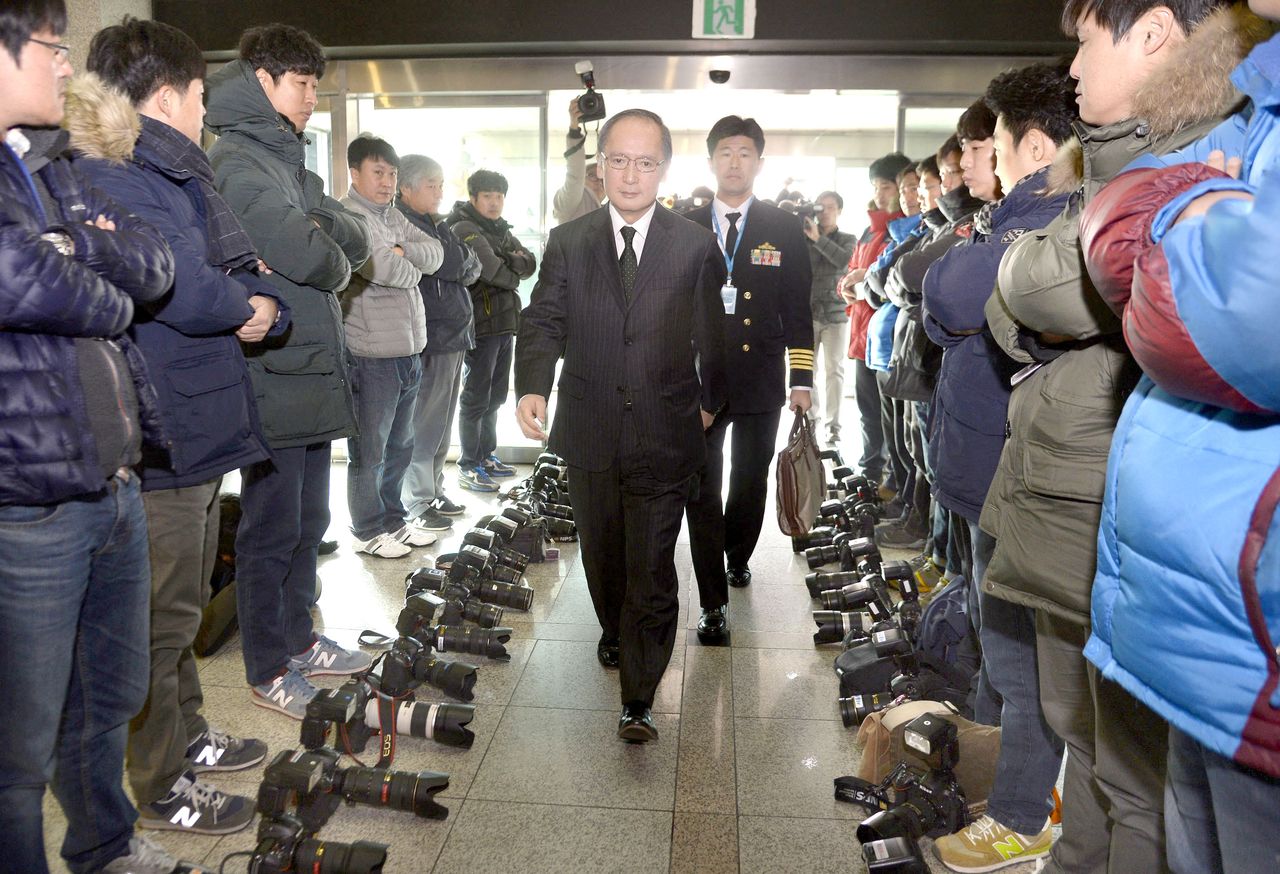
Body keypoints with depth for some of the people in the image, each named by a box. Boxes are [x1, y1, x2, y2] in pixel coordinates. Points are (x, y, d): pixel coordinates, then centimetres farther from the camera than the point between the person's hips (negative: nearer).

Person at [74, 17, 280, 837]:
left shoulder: (177, 175, 15)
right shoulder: (111, 182, -15)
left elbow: (248, 275, 10)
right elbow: (189, 293, -27)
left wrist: (262, 307, -12)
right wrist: (245, 303, -7)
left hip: (199, 426, 10)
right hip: (161, 435, -10)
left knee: (185, 603, 22)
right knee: (165, 617, 4)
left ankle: (187, 734, 40)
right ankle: (165, 790, 22)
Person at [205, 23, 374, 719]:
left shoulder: (285, 159, 19)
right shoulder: (236, 160, -11)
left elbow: (355, 239, 9)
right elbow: (305, 255, -24)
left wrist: (318, 231, -11)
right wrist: (335, 263, -3)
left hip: (311, 372, 9)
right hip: (274, 377, -9)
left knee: (308, 519, 17)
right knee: (272, 530, 1)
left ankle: (297, 640, 32)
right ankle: (268, 671, 15)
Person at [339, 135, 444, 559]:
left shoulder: (391, 215, 16)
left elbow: (435, 253, 6)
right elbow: (380, 268, -25)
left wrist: (402, 251, -13)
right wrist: (413, 267, -4)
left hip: (408, 351, 9)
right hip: (372, 356, -9)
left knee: (400, 445, 19)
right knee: (369, 452, 4)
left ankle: (393, 518, 34)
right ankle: (368, 531, 18)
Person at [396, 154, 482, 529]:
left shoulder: (433, 224, 19)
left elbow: (472, 269, 14)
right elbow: (452, 263, -18)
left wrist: (460, 261, -4)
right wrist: (463, 257, 1)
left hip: (453, 336, 9)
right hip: (429, 341, -9)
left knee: (440, 426, 14)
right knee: (423, 425, -3)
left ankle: (434, 493, 24)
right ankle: (418, 504, 6)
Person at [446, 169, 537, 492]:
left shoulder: (501, 230, 17)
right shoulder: (464, 229, -10)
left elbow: (529, 263, 8)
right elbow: (492, 271, -21)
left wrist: (508, 262, -11)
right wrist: (514, 274, -2)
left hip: (505, 323, 9)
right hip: (481, 325, -8)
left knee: (495, 396, 16)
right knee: (476, 399, -2)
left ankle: (487, 456, 28)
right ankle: (468, 467, 6)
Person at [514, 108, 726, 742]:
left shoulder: (697, 247, 0)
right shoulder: (567, 243, 4)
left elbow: (711, 336, 8)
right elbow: (543, 322, 0)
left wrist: (709, 402, 14)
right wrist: (533, 387, -16)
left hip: (665, 437, -2)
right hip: (589, 433, 3)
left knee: (651, 569, -2)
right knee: (601, 555, 20)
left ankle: (637, 701, 8)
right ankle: (614, 632, 48)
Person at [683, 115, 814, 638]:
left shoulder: (784, 229, 5)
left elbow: (797, 309, 3)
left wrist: (801, 379, -4)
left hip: (761, 379, 1)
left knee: (751, 482, 15)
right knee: (703, 489, -3)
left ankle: (737, 556, 42)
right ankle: (713, 602, 4)